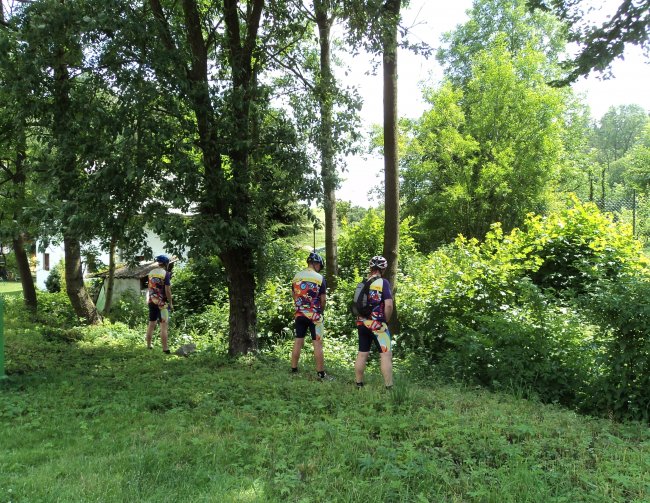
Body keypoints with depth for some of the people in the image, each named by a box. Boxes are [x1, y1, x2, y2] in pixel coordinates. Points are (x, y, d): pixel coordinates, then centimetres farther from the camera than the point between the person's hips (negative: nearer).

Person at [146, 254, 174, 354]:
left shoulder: (151, 273, 8)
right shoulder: (166, 274, -12)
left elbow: (150, 288, 13)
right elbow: (167, 290, -14)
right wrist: (170, 303, -7)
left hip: (151, 301, 7)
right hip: (162, 302, -7)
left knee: (151, 324, 16)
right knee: (164, 326, -5)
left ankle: (148, 346, 24)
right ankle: (165, 349, -7)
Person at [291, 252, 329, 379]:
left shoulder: (296, 276, 4)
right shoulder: (319, 278, -8)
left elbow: (293, 295, 10)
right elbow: (323, 299, -5)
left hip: (299, 314, 4)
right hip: (314, 315, -4)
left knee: (298, 341, 12)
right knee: (317, 343, 0)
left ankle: (294, 369, 17)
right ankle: (321, 373, 3)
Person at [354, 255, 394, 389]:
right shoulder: (383, 282, -10)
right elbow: (389, 304, -18)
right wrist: (385, 320, -5)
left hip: (362, 323, 7)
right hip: (377, 324, -6)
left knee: (362, 354, 13)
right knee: (386, 354, -3)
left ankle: (359, 385, 19)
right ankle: (389, 387, -6)